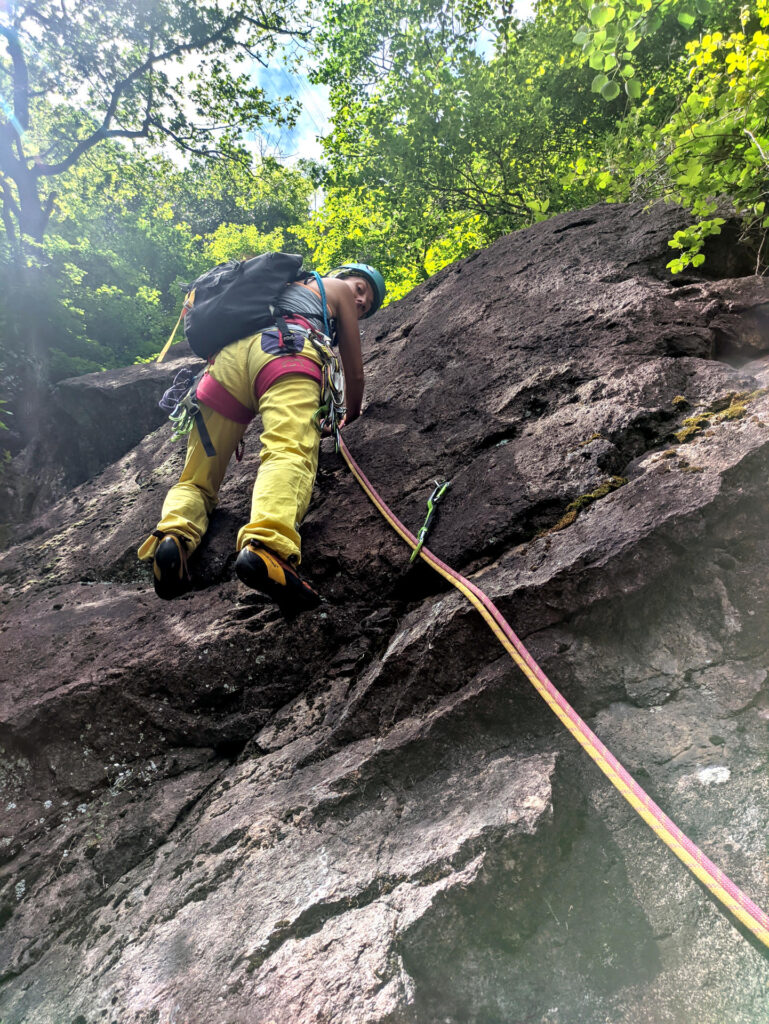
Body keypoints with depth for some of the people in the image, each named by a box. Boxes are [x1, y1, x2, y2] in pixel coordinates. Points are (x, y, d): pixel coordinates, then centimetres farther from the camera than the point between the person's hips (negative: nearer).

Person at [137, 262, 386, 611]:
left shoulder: (280, 288, 47)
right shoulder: (338, 288, 33)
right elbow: (355, 373, 31)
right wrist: (351, 416, 47)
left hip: (225, 358, 5)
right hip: (285, 352, -5)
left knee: (195, 480, 6)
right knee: (290, 453, -30)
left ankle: (173, 534, -26)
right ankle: (266, 546, -59)